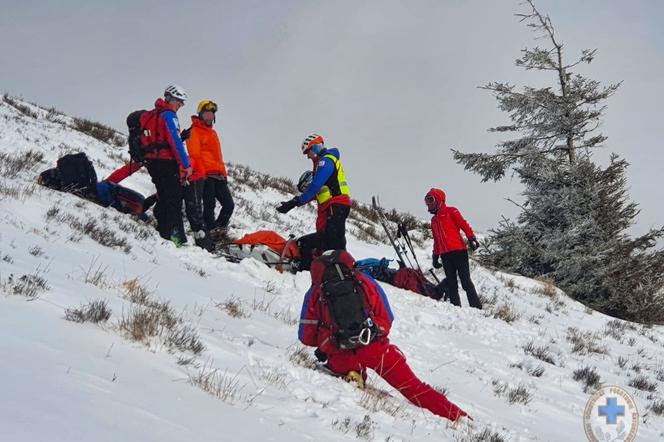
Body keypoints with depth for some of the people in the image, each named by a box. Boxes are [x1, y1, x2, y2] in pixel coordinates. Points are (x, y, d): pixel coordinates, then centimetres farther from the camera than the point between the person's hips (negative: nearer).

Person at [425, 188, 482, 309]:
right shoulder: (434, 220, 23)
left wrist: (471, 238, -17)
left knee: (465, 281, -9)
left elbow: (464, 224, -5)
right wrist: (435, 256, 23)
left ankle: (477, 307, -8)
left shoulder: (451, 212, 4)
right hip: (445, 254, 6)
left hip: (458, 251, -6)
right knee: (451, 284, 1)